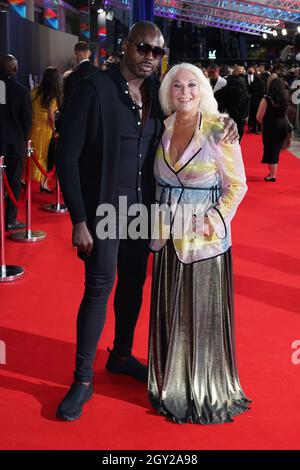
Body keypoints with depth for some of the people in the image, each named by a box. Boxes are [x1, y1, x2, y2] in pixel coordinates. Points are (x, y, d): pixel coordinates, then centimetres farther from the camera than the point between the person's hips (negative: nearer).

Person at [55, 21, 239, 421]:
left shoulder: (157, 92, 3)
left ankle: (121, 356, 36)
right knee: (100, 287, -3)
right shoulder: (95, 89, -14)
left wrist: (223, 122, -2)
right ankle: (83, 380, 12)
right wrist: (79, 220, -17)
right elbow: (67, 155, -15)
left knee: (134, 283, 15)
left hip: (142, 207, 6)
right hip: (104, 208, -6)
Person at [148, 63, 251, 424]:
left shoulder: (218, 130, -9)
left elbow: (237, 185, -6)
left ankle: (206, 390, 23)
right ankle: (171, 383, 32)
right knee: (169, 312, 14)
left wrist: (214, 220, -17)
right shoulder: (163, 128, 5)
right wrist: (156, 220, 4)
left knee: (203, 313, 5)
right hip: (167, 236, 5)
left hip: (204, 238, -5)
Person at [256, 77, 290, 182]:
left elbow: (259, 117, -13)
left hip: (271, 126, -6)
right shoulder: (286, 98, 3)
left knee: (270, 149, 6)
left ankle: (272, 175, 10)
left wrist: (264, 124, 7)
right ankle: (272, 172, 29)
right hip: (284, 125, 6)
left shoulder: (267, 99, -14)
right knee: (276, 149, 19)